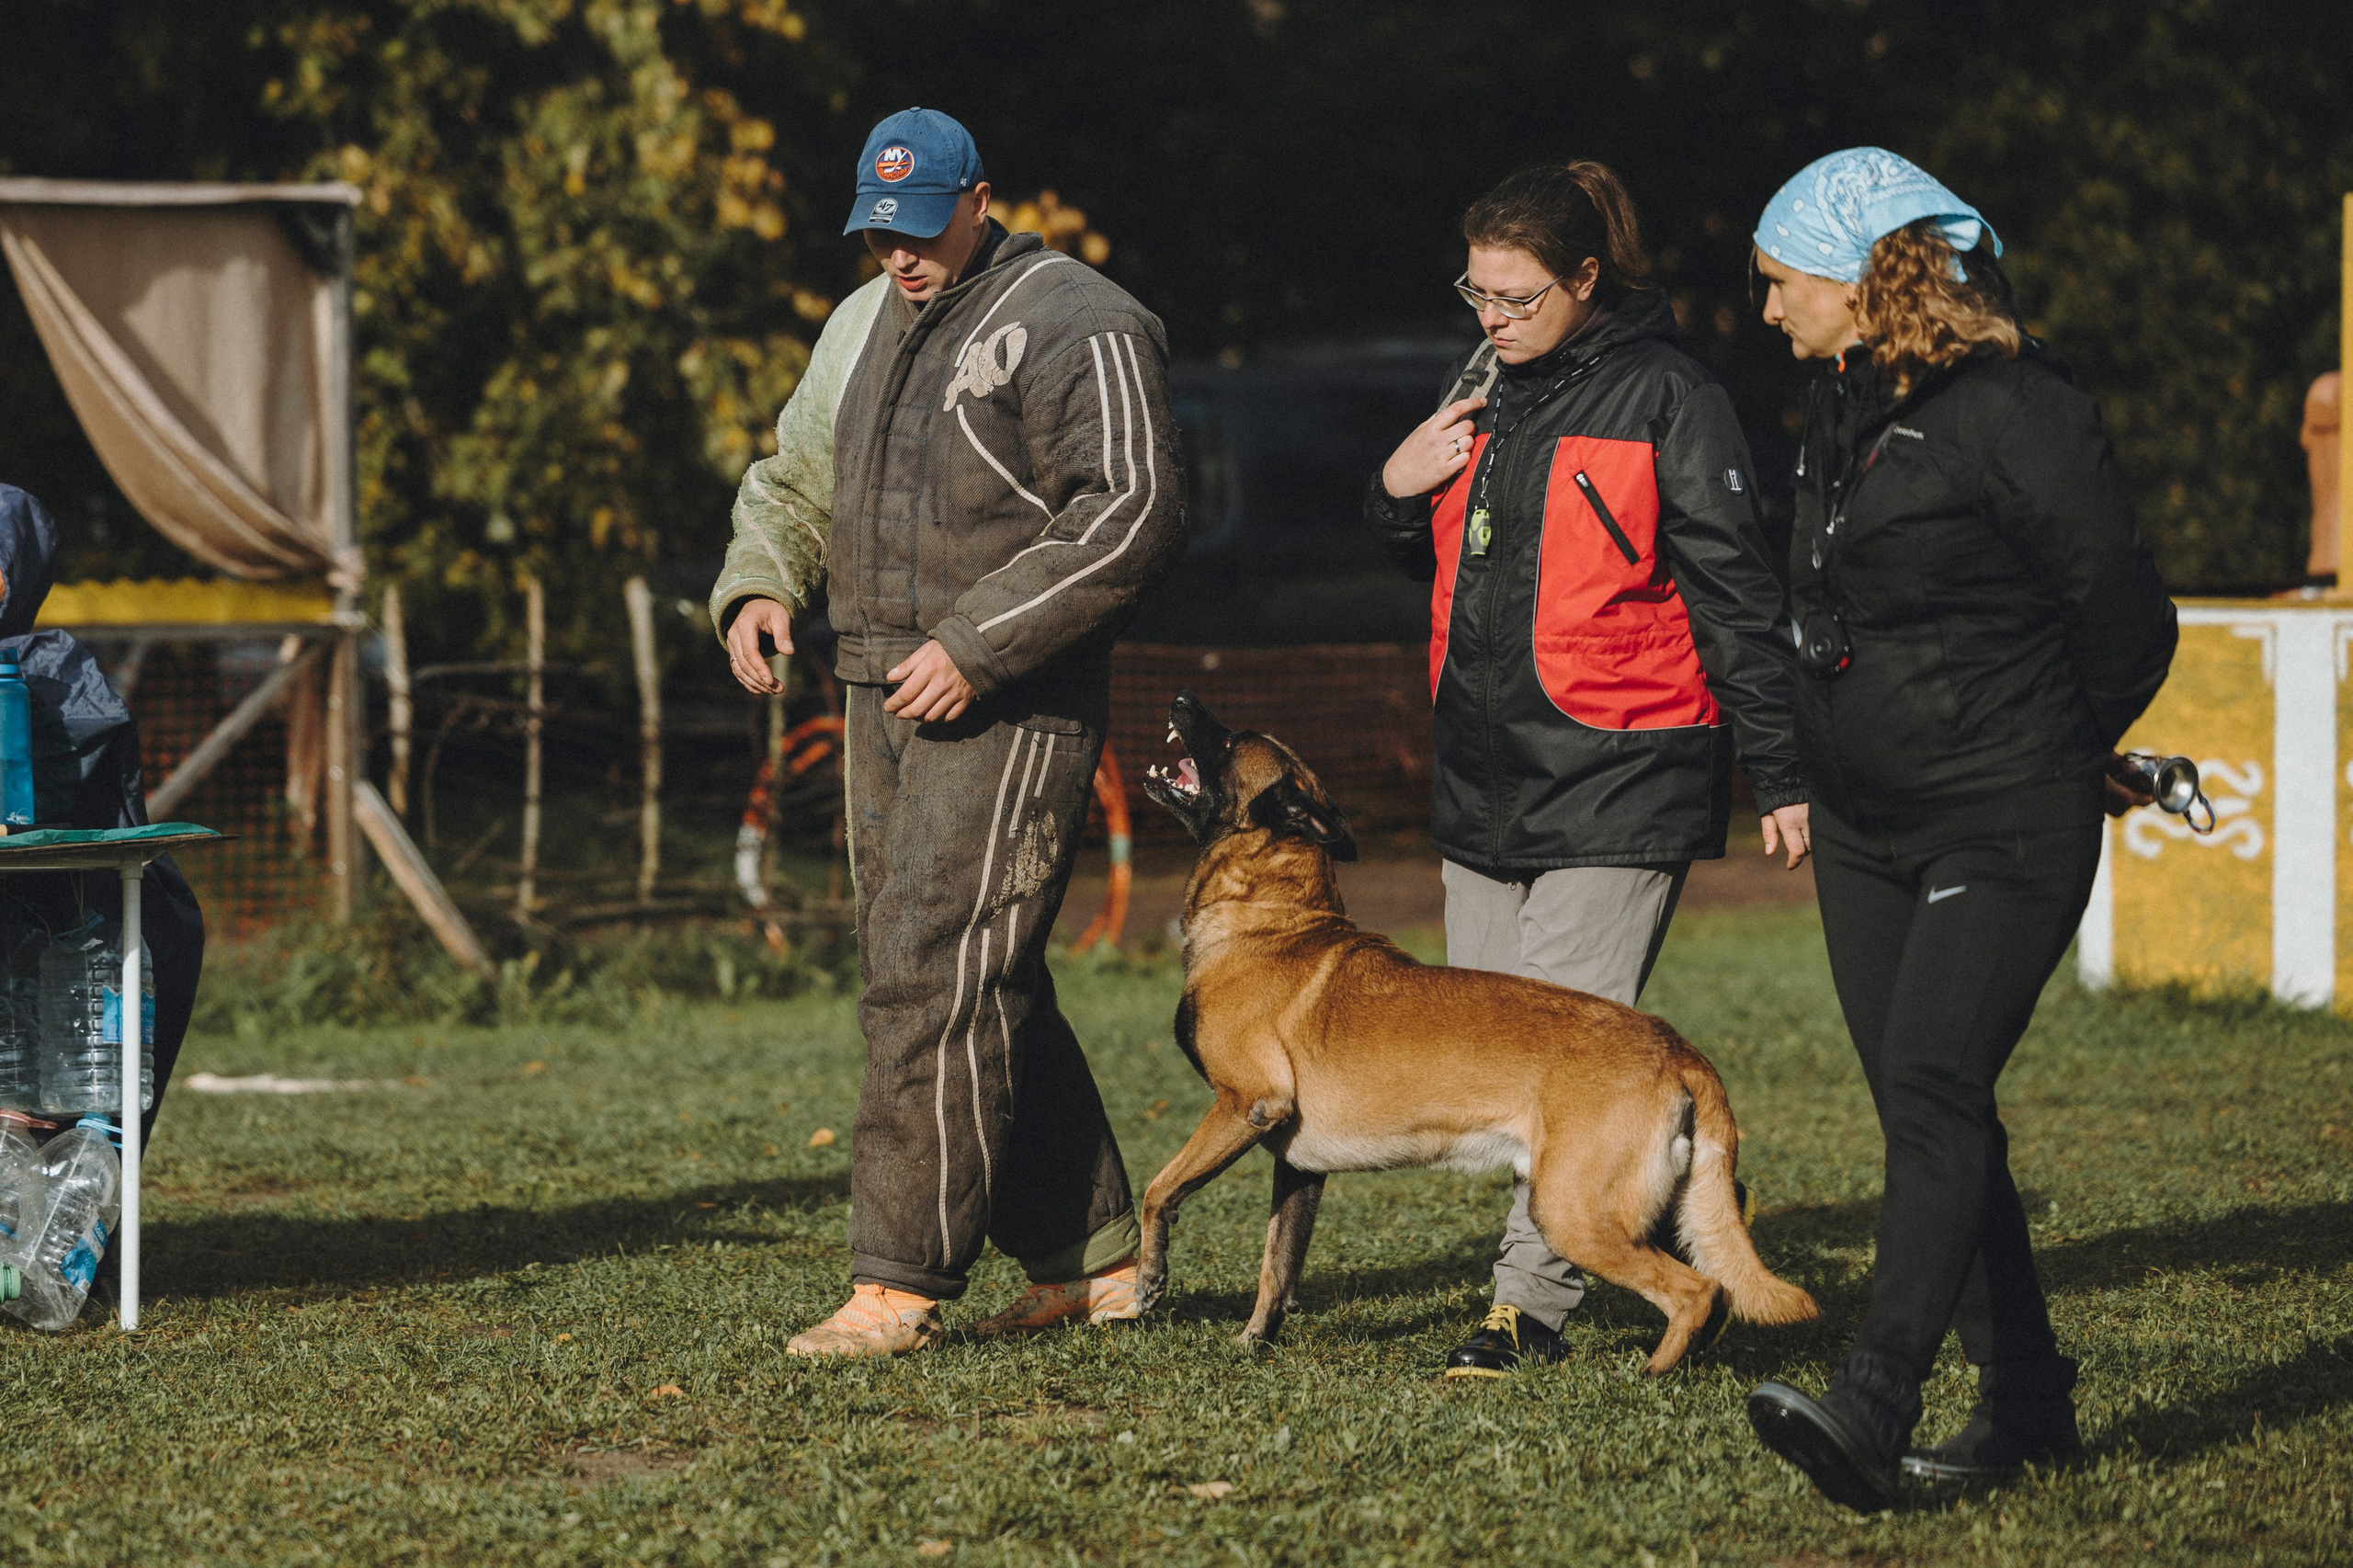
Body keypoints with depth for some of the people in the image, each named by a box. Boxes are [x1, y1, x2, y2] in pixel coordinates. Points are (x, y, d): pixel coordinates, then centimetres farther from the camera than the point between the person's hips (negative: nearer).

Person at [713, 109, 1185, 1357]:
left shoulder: (1074, 326, -9)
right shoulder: (866, 328, 18)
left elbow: (1129, 516, -17)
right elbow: (794, 479, 29)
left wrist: (977, 645, -20)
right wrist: (758, 585, 7)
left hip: (1010, 712, -9)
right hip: (884, 704, 9)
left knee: (934, 984, -13)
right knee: (980, 989, 11)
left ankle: (898, 1286, -12)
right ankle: (1089, 1258, 19)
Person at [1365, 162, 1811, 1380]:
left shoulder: (1664, 399, -8)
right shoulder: (1482, 389, 14)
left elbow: (1735, 595, -8)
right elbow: (1436, 567, 24)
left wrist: (1777, 776, -10)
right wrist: (1399, 493, 2)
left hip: (1619, 777, -8)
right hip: (1484, 775, 8)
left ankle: (1533, 1301, -9)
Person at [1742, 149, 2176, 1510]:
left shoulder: (2017, 412, -14)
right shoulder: (1846, 413, 11)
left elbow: (2127, 616, -9)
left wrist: (2052, 753, 5)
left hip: (2005, 827, -8)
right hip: (1867, 825, 8)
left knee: (1935, 1090, -18)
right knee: (1926, 1112, 8)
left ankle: (1874, 1411, -27)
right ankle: (2026, 1402, 16)